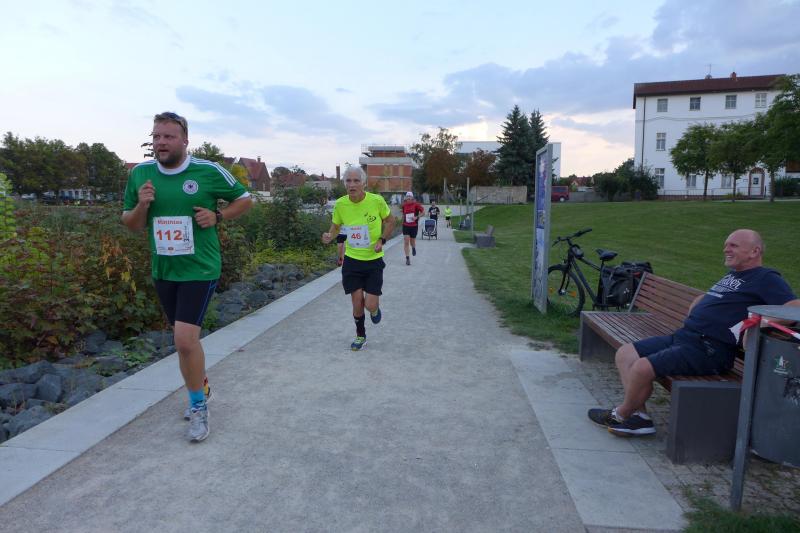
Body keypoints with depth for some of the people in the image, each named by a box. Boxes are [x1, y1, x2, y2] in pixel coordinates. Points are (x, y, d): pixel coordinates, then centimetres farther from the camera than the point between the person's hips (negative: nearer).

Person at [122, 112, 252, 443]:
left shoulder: (209, 171, -9)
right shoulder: (140, 174, 3)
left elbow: (243, 199, 5)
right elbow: (131, 225, 11)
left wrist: (217, 216, -12)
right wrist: (141, 205, -11)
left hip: (199, 269, -5)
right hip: (162, 271, 5)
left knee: (185, 339, -14)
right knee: (186, 338, 17)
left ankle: (198, 406, 7)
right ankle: (201, 387, 42)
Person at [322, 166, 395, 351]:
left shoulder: (377, 200, -14)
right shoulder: (340, 204, -8)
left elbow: (390, 220, 4)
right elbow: (335, 226, 8)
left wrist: (382, 240, -10)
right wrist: (330, 236, -14)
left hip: (374, 260, -1)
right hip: (352, 259, 2)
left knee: (370, 305, -6)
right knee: (357, 303, 6)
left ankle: (375, 309, 34)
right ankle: (360, 335, 33)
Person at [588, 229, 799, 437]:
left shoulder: (766, 278, -2)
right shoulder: (731, 275, 25)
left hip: (708, 350, -10)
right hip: (682, 336, 10)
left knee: (642, 367, -25)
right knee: (624, 354, -1)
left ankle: (621, 414, 3)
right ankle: (639, 416, 0)